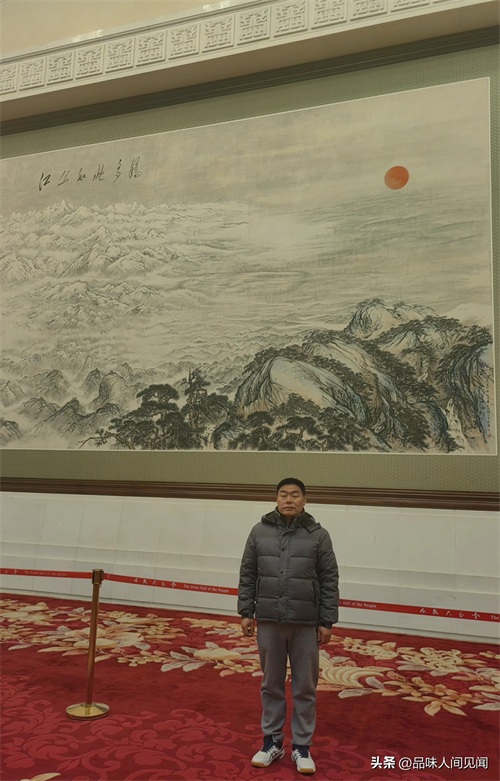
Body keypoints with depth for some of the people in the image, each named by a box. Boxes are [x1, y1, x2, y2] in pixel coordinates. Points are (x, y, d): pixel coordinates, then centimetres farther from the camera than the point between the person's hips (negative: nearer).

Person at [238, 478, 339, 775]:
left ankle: (302, 747, 25)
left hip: (306, 624, -1)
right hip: (269, 622, 2)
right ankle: (272, 742, 30)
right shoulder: (260, 532, 0)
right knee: (271, 685, 14)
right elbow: (247, 576, 5)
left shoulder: (318, 535, -4)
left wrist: (327, 622, -3)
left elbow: (329, 582, -2)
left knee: (305, 688, 10)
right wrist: (246, 612, 3)